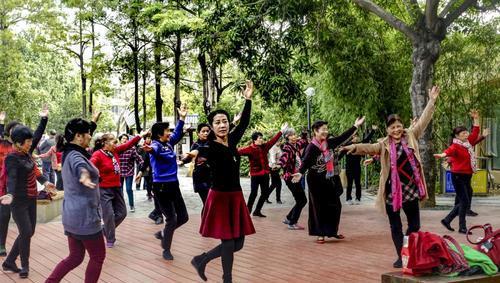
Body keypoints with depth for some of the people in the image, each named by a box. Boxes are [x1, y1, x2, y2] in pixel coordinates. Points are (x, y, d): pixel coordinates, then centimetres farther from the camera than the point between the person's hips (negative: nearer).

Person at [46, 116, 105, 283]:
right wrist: (84, 175, -69)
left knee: (75, 257, 16)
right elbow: (80, 165, -46)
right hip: (84, 216, -10)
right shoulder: (75, 155, -20)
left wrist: (92, 122, 48)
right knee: (98, 256, 5)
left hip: (72, 215, 10)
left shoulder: (69, 153, 10)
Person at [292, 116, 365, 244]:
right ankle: (320, 234, 11)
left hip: (329, 180, 6)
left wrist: (355, 126, 14)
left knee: (335, 206, 9)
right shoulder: (311, 147, -16)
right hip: (316, 181, -6)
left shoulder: (329, 142, 1)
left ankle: (332, 231, 24)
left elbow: (343, 137, 11)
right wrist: (300, 172, -45)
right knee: (319, 208, 1)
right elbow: (306, 161, -27)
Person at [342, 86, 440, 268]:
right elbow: (369, 148, -16)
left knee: (414, 225, 5)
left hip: (410, 187, 1)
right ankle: (400, 256, 18)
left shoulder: (411, 136, 5)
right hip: (392, 189, -1)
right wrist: (355, 147, -35)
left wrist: (431, 101, 0)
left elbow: (423, 121, 4)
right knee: (395, 226, 7)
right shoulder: (384, 144, -1)